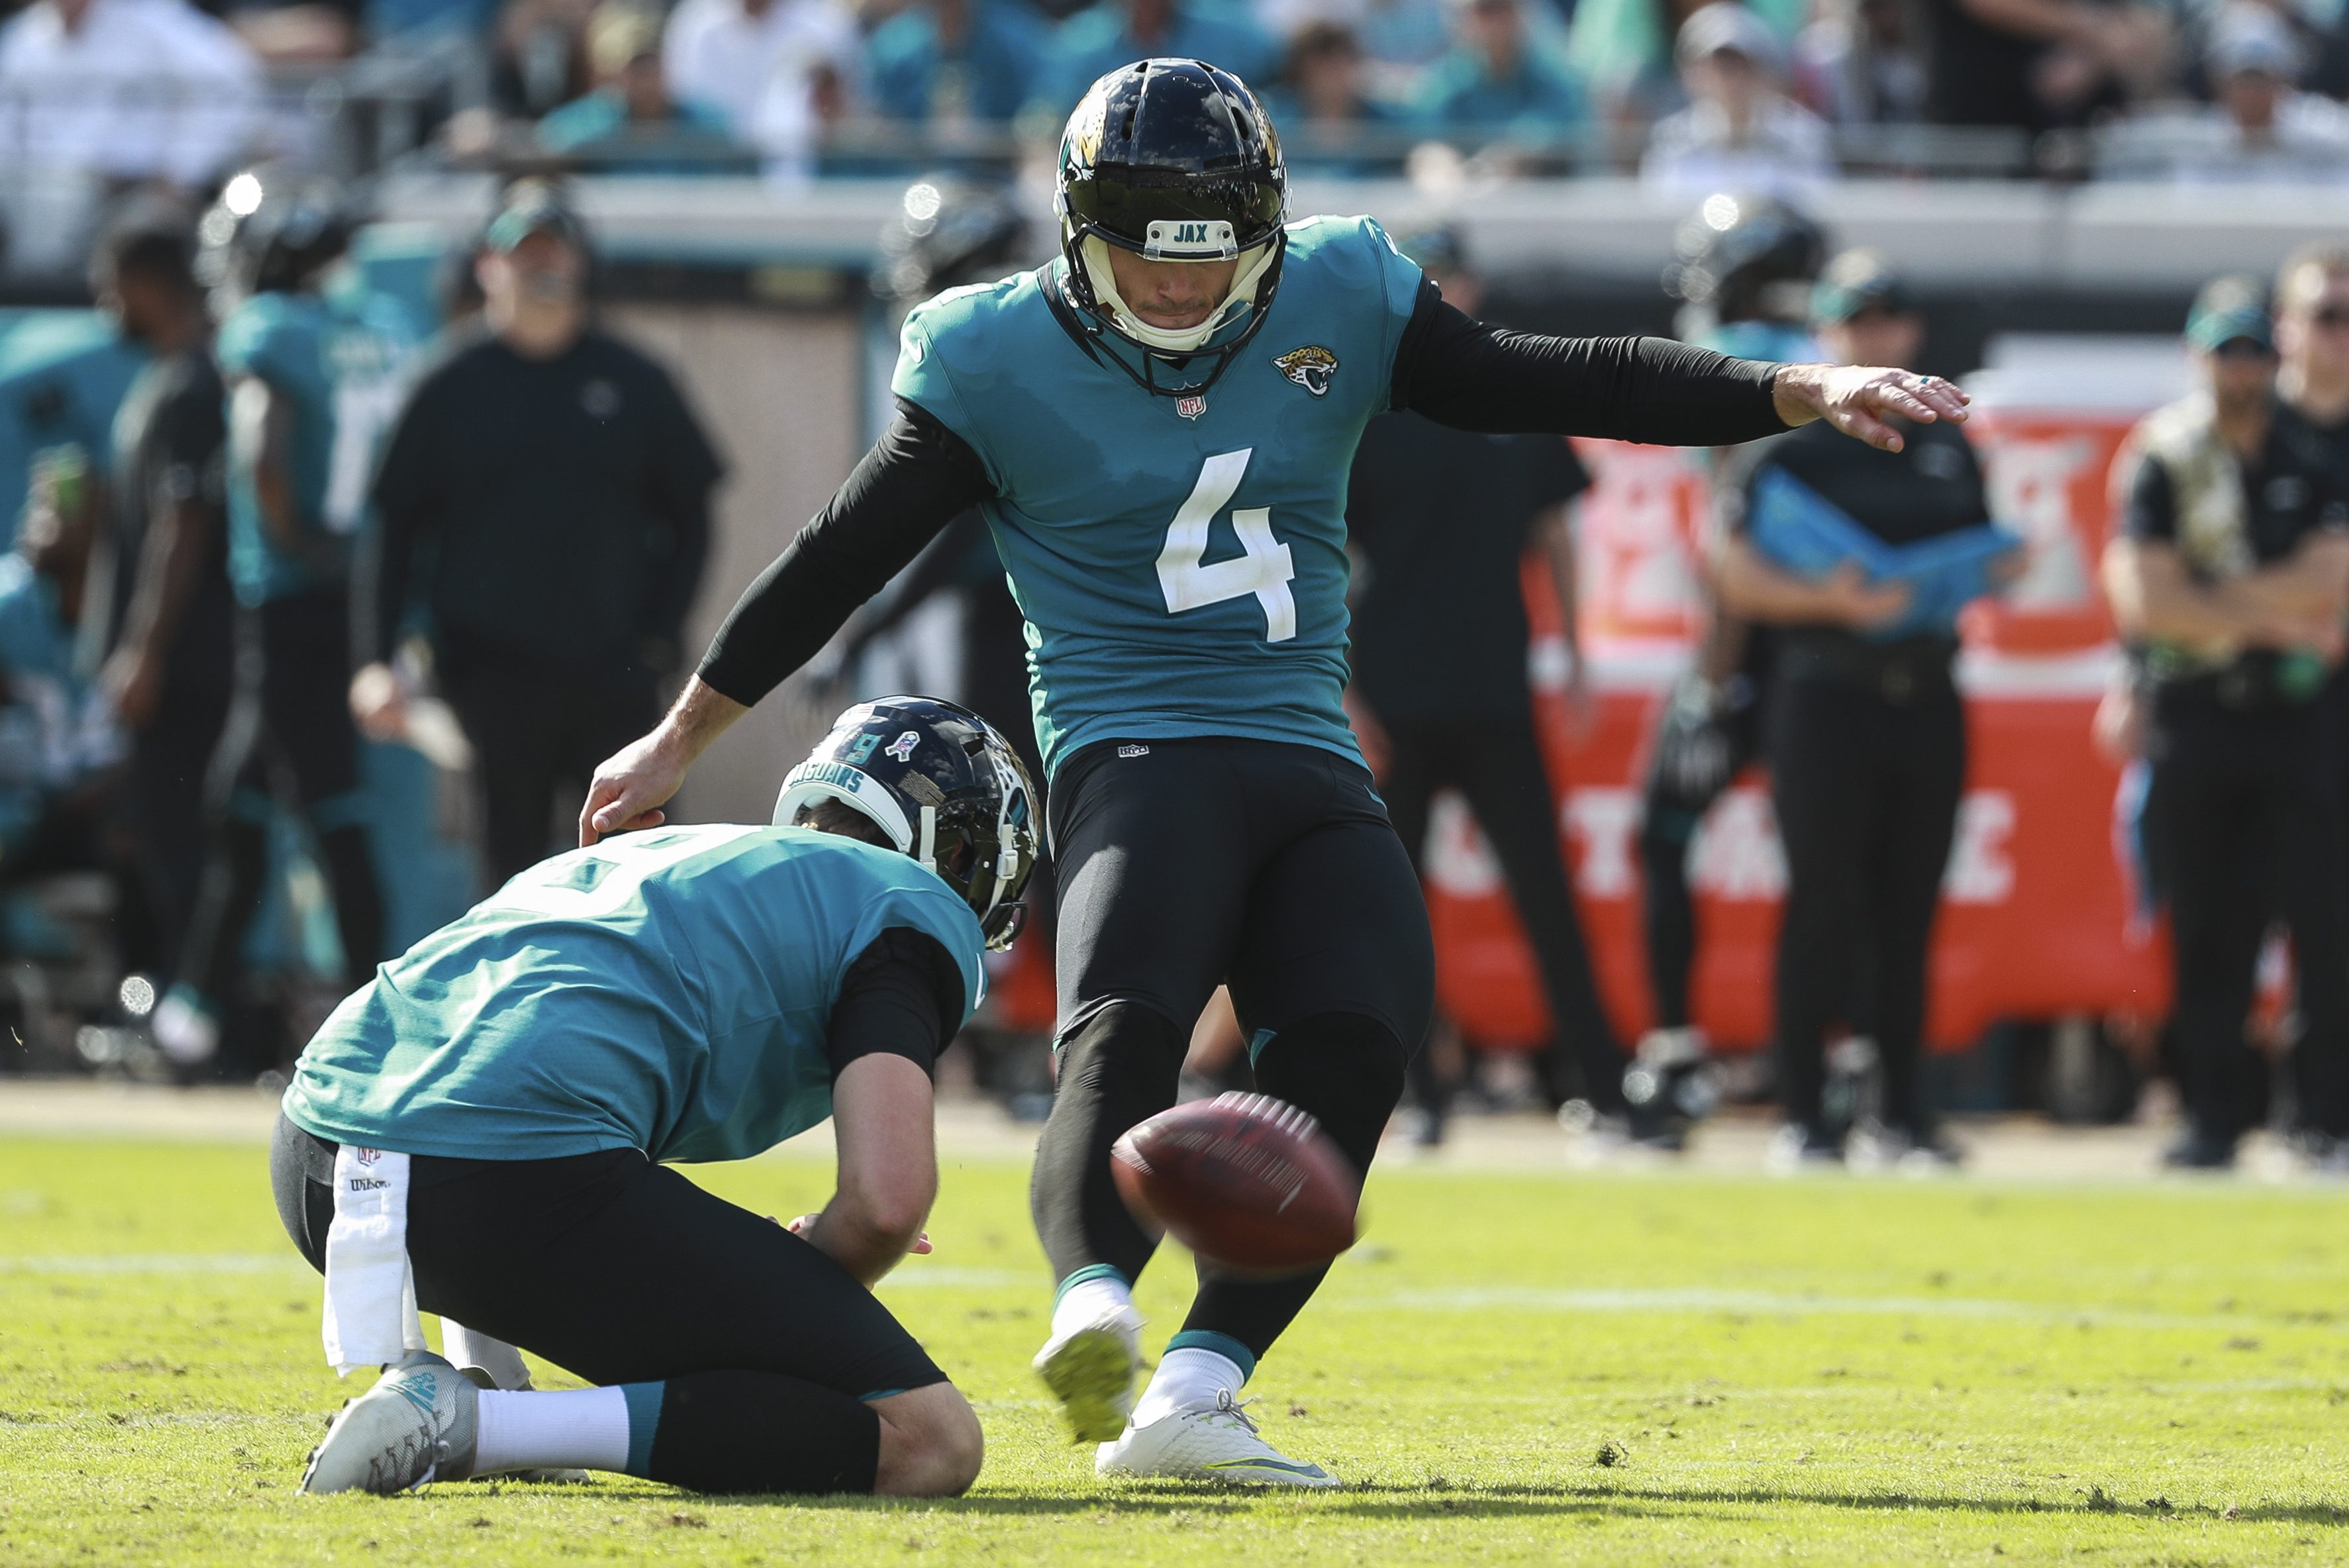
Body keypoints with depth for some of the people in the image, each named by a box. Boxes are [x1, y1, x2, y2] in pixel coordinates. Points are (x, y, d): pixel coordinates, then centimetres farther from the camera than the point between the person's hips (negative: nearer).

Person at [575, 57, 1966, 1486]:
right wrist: (680, 743, 12)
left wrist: (1794, 394, -1)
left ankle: (1194, 1395, -27)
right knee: (1126, 1030, -32)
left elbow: (1558, 386, 9)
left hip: (1314, 774, 4)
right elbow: (845, 557, 8)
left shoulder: (1339, 308, 9)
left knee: (1354, 1048, -22)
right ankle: (1094, 1311, -55)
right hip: (1137, 759, -4)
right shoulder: (1001, 363, 1)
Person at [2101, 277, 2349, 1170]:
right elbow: (2142, 602, -7)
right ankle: (2212, 1120, 5)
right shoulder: (2159, 461, 4)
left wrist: (2212, 605, -7)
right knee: (2207, 931, 1)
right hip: (2195, 718, -1)